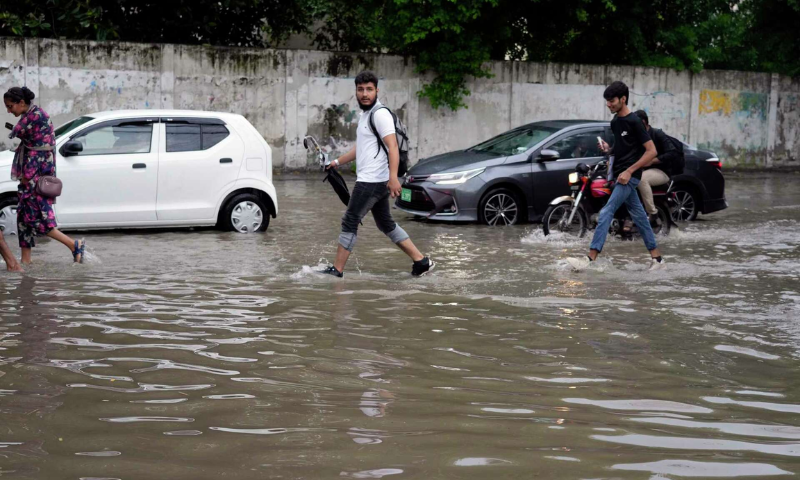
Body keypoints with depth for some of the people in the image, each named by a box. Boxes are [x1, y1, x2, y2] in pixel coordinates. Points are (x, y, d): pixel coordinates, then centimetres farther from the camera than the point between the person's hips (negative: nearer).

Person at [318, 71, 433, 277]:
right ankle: (421, 261, 13)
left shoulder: (380, 114, -13)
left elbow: (392, 147, -23)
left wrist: (393, 177, -34)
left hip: (372, 181, -10)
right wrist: (338, 162, 34)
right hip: (372, 181, 10)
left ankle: (337, 269, 2)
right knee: (386, 224, 13)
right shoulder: (365, 114, 18)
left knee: (350, 222, -4)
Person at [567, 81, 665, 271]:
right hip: (619, 175, 9)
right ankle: (656, 258, 15)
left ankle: (590, 258, -17)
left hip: (629, 176, -9)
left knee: (606, 214, -14)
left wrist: (629, 171, -19)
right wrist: (608, 148, 5)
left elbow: (651, 151, -15)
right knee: (638, 215, 10)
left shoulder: (634, 122, -13)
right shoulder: (615, 122, 12)